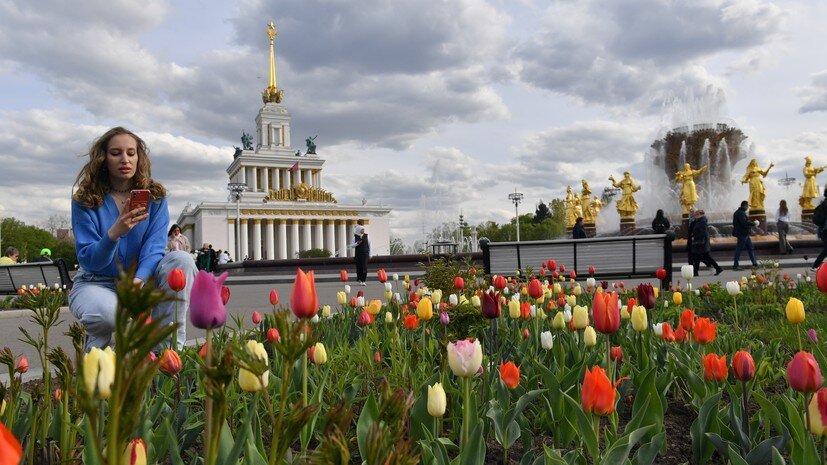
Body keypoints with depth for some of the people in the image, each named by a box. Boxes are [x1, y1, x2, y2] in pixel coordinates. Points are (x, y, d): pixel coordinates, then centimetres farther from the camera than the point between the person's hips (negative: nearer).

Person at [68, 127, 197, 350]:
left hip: (142, 279, 2)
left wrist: (139, 279, -35)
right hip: (97, 283, -2)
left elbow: (154, 247, -14)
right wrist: (114, 234, -35)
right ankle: (96, 347, 2)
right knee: (109, 313, -37)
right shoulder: (85, 200, -8)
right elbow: (87, 260, -15)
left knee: (182, 259, -27)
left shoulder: (154, 195, -3)